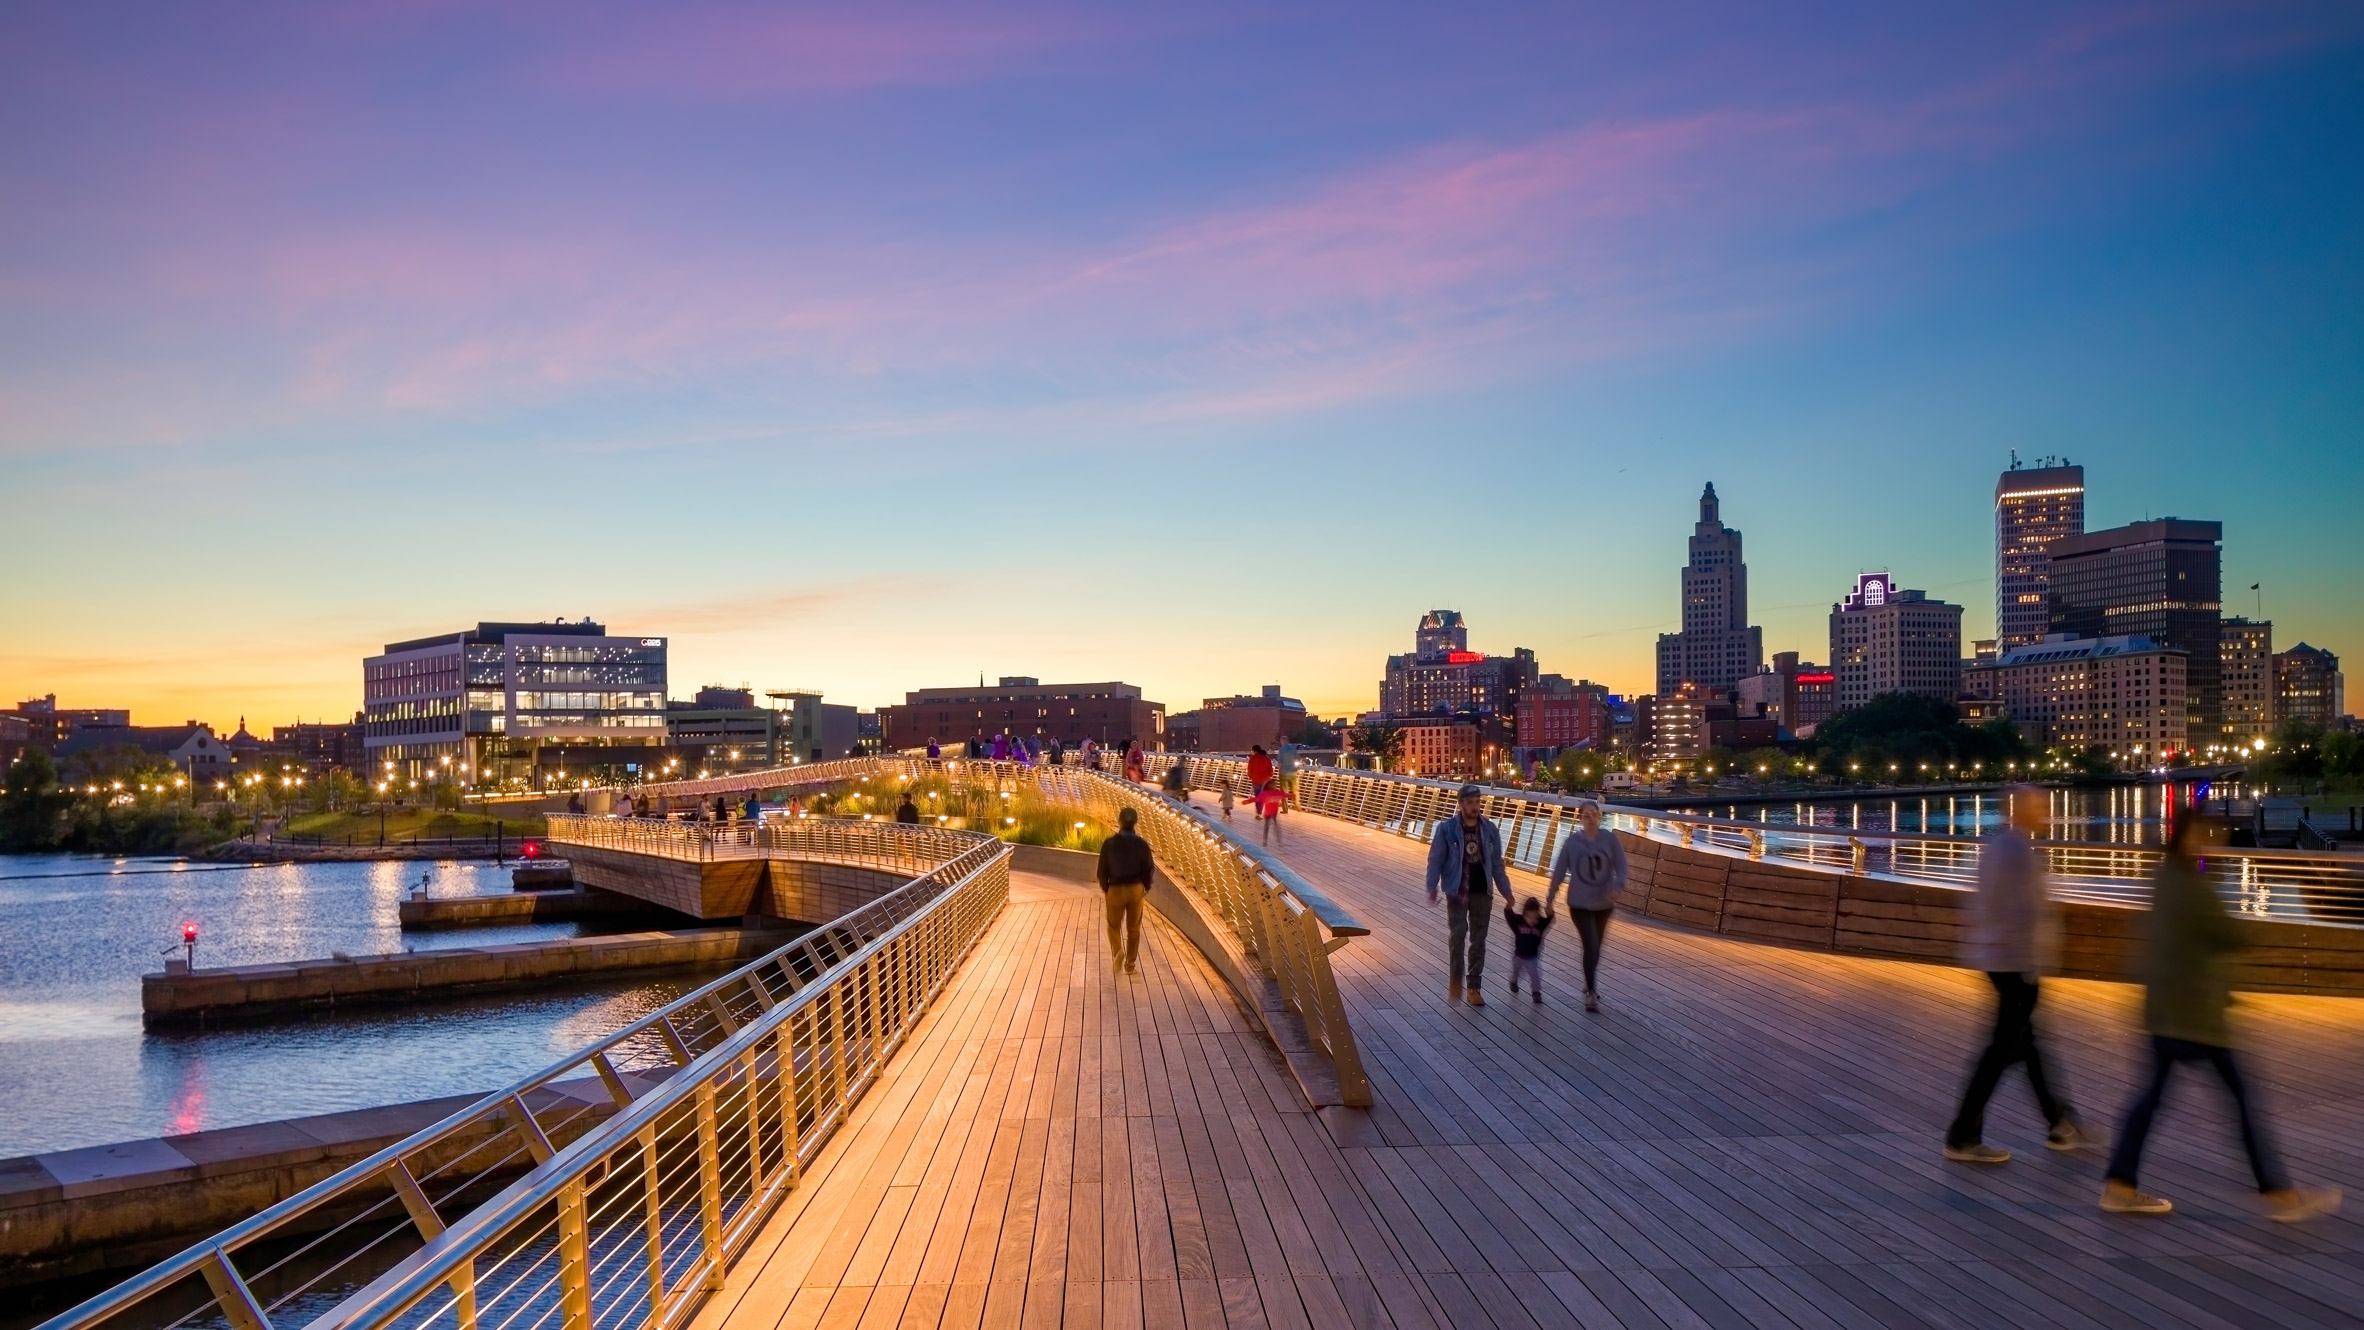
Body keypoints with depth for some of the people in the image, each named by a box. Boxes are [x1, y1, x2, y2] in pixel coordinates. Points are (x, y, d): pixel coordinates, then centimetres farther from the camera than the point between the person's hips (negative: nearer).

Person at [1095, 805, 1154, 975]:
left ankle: (1117, 951, -11)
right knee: (1133, 928, 15)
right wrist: (1146, 888, 13)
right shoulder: (1142, 845, -10)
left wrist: (1105, 889, 10)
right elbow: (1149, 869, -4)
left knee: (1114, 926, 16)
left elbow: (1102, 870, -7)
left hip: (1115, 889, -1)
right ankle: (1130, 965, 18)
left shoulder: (1109, 844, -12)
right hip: (1136, 889, 1)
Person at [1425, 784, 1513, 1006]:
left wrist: (1506, 891, 8)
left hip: (1482, 892, 3)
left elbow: (1496, 863, 8)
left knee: (1478, 940, 8)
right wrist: (1432, 888, -17)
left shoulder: (1489, 828, 1)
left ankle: (1474, 987, 18)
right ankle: (1455, 979, 0)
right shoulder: (1447, 829, -8)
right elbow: (1436, 860, -6)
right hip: (1457, 891, -3)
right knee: (1458, 933, -19)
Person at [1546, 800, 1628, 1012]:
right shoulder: (1571, 842, -9)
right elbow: (1559, 871, -1)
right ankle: (1591, 992, -3)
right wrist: (1550, 898, 3)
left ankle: (1590, 985, 38)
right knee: (1591, 946, -12)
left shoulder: (1610, 839, -7)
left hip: (1604, 903, 2)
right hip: (1580, 903, -2)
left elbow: (1621, 867, -8)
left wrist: (1618, 887, -28)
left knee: (1596, 947, 17)